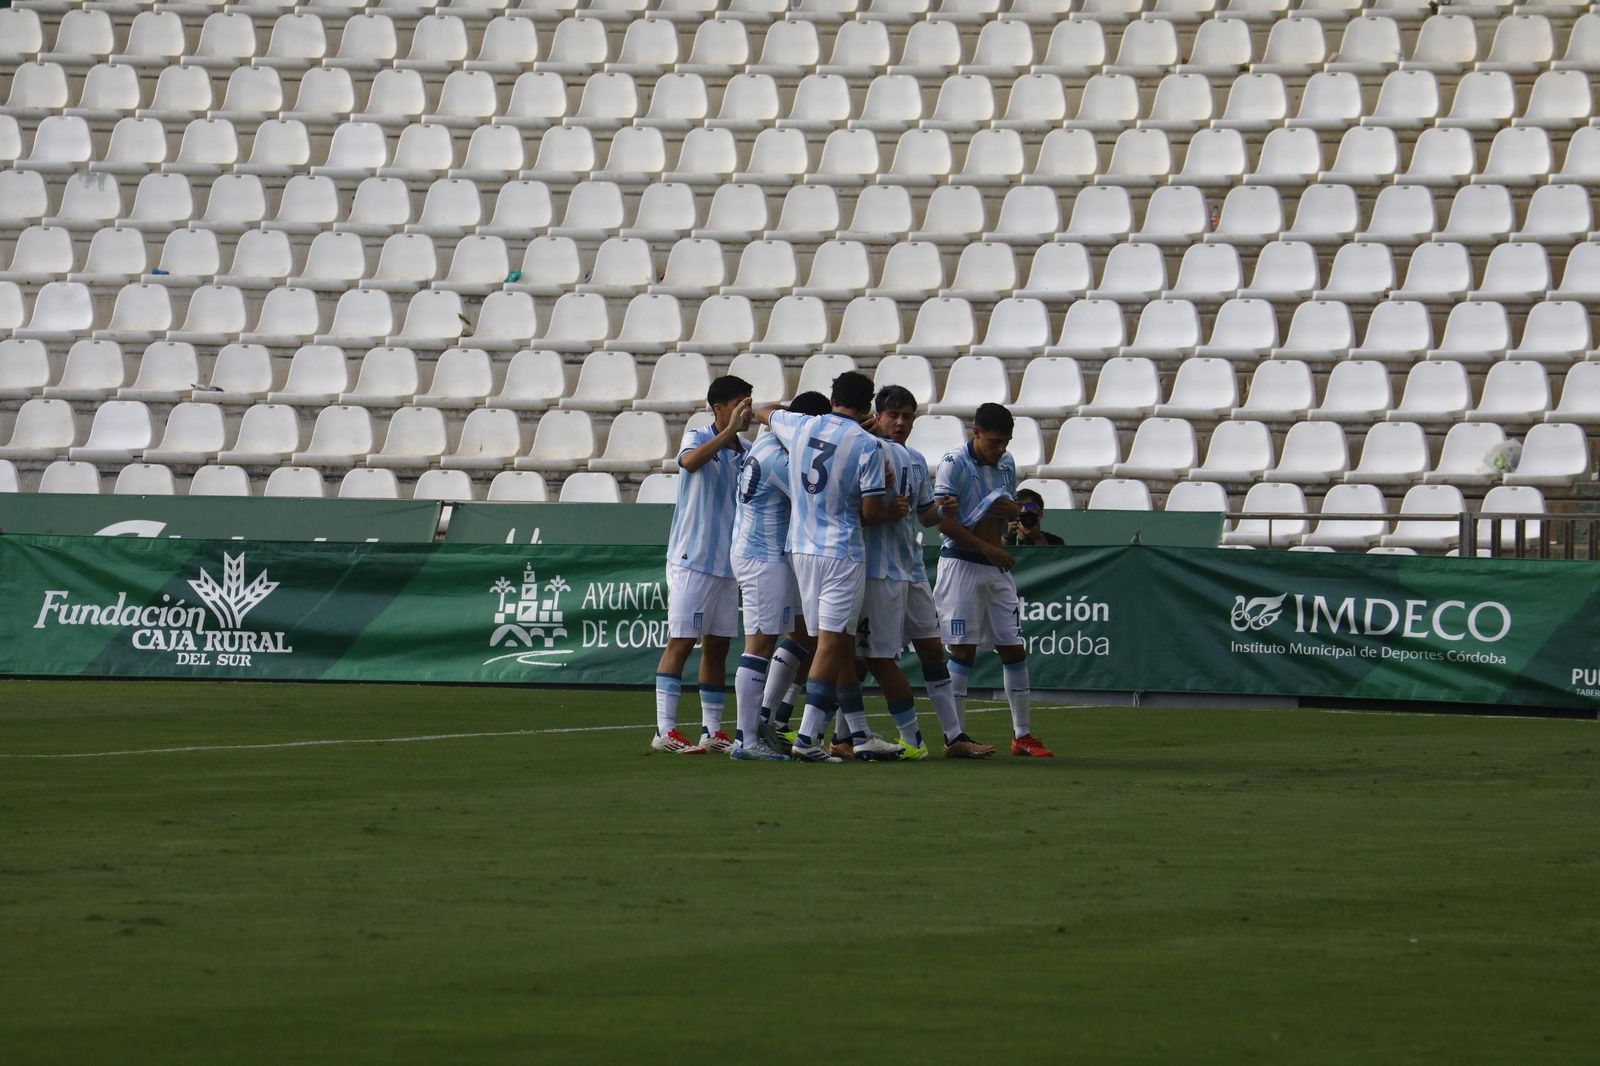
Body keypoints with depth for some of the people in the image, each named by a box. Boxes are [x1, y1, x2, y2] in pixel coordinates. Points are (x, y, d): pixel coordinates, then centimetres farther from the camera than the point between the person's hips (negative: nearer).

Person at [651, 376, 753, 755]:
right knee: (681, 642, -8)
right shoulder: (698, 438, -5)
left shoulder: (745, 453, 12)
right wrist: (729, 430, -32)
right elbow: (690, 460, -28)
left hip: (728, 564, 6)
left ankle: (712, 731, 13)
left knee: (718, 647, 8)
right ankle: (664, 731, -10)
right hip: (692, 561, -6)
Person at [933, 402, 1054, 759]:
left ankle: (1022, 735, 13)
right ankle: (955, 737, -4)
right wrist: (987, 548, -15)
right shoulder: (954, 464, -10)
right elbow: (944, 521, -15)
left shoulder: (1006, 464, 11)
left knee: (1014, 649, 6)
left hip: (997, 567, 6)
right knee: (963, 649, -8)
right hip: (961, 565, -6)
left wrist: (1014, 510, -1)